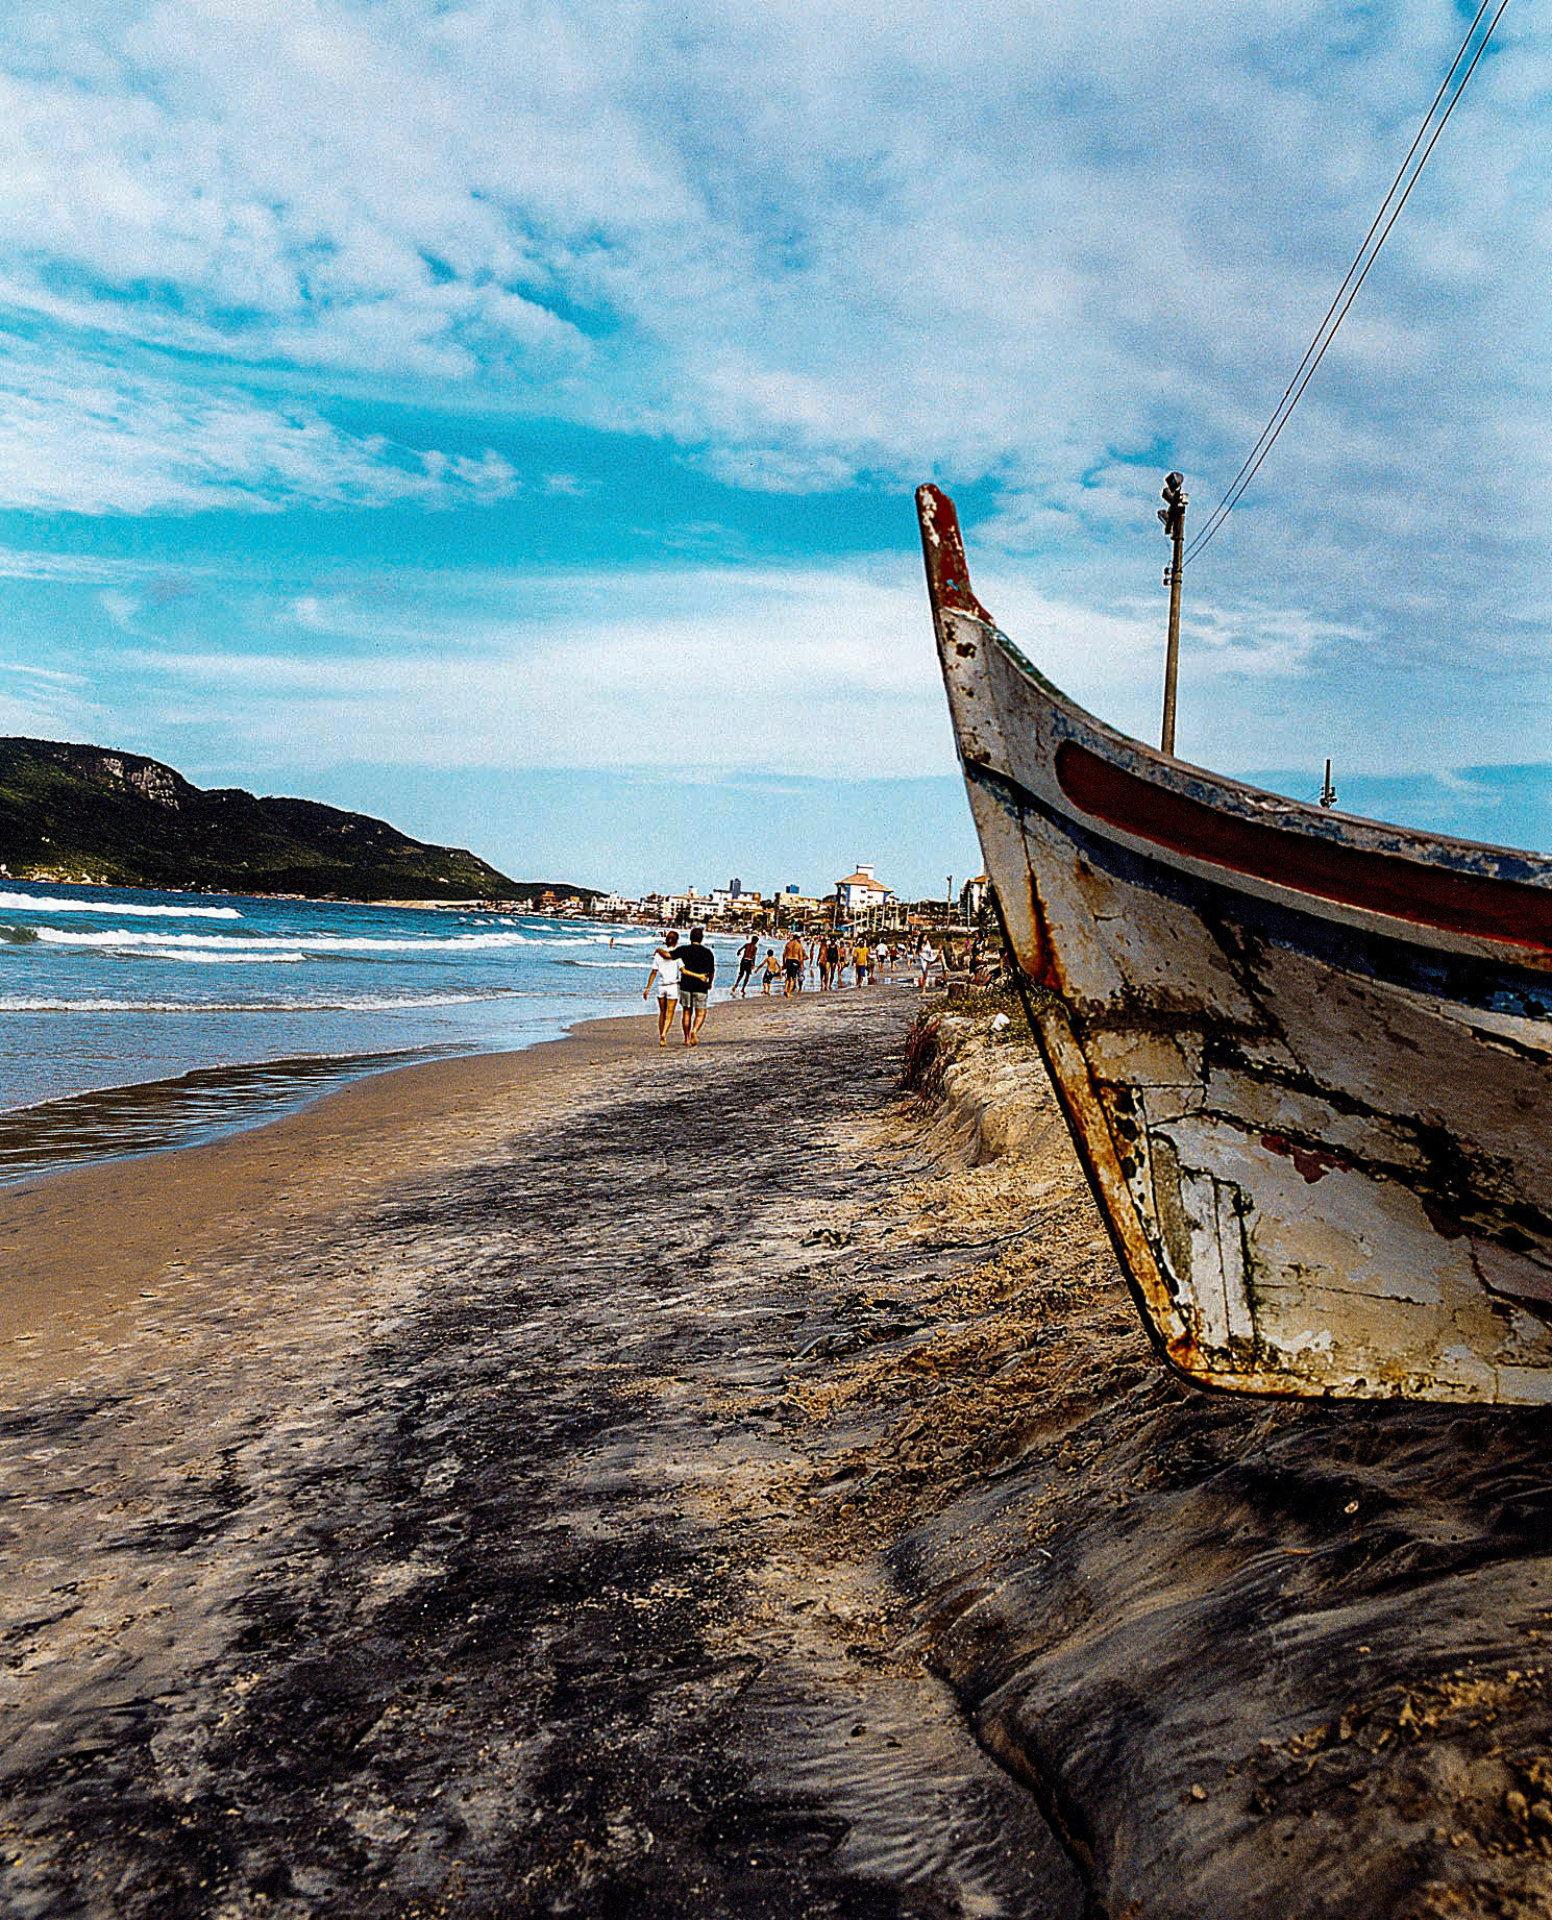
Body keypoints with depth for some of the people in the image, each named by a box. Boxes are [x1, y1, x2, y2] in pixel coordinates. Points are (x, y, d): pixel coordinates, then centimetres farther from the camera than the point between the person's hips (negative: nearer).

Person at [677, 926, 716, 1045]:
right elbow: (712, 971, 5)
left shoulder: (683, 950, -1)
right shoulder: (708, 952, 0)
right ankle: (694, 1031, -22)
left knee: (687, 1012, 13)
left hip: (686, 985, 1)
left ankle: (687, 1039, 15)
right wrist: (710, 983, 23)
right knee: (701, 1013, 5)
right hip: (701, 987, -1)